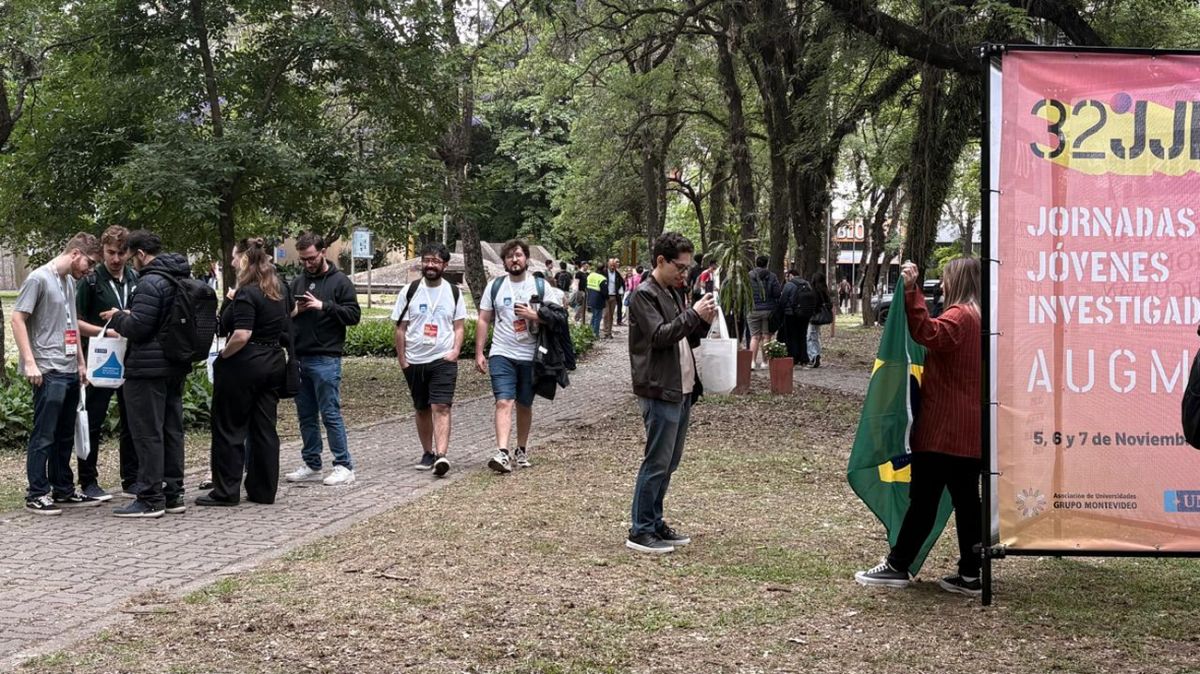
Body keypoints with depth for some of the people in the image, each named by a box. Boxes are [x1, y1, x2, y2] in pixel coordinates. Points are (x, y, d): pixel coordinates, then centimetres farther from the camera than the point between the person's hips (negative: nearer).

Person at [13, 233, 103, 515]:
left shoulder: (69, 282, 16)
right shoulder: (39, 278, -8)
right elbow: (17, 318, -12)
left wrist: (81, 363, 19)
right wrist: (29, 362, -17)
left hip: (70, 372, 8)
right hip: (48, 372, -8)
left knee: (65, 436, 13)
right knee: (43, 436, -5)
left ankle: (63, 491, 20)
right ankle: (37, 494, -1)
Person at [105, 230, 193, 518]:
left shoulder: (150, 283, -18)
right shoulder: (184, 279, 12)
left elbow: (137, 328, -22)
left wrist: (118, 317, -1)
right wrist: (126, 317, 18)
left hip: (148, 368, -9)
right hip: (177, 367, 9)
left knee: (148, 433, -3)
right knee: (172, 430, 13)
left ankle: (150, 499, -1)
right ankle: (172, 494, 18)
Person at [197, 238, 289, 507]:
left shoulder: (247, 294, -17)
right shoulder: (280, 290, 9)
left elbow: (242, 335, -25)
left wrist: (224, 354, -10)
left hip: (244, 364, -8)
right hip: (274, 362, 8)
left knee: (229, 428, 2)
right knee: (265, 428, 10)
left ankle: (226, 491, 6)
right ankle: (264, 490, 13)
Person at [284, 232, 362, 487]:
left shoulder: (340, 281, -2)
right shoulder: (297, 282, 14)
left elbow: (354, 315, -9)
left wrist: (323, 306, -17)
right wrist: (292, 312, -3)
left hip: (326, 359, -6)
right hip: (299, 359, 6)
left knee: (331, 414, -5)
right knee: (306, 416, 11)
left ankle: (344, 466, 1)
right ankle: (312, 465, 20)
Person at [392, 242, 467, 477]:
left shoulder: (453, 293, 5)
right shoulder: (410, 292, 3)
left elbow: (460, 326, 7)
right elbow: (400, 329, 4)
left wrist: (455, 351, -9)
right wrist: (402, 360, -1)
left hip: (443, 360, -2)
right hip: (415, 361, 2)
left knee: (441, 407, -14)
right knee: (422, 409, 12)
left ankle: (441, 455, -24)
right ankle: (428, 453, 24)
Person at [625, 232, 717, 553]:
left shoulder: (674, 295, 18)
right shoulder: (644, 295, -10)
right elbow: (659, 336, -20)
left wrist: (704, 322, 4)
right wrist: (694, 314, -19)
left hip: (682, 390, 9)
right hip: (660, 391, -9)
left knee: (669, 463, 13)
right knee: (657, 463, -7)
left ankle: (655, 523, 22)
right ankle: (640, 532, -1)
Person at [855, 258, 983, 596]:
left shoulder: (959, 316, -13)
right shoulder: (979, 317, 16)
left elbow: (928, 334, -31)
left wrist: (911, 291, -32)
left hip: (943, 428, -9)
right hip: (969, 431, 9)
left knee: (923, 498, -3)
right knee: (966, 498, 8)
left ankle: (897, 566, 4)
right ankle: (971, 575, 9)